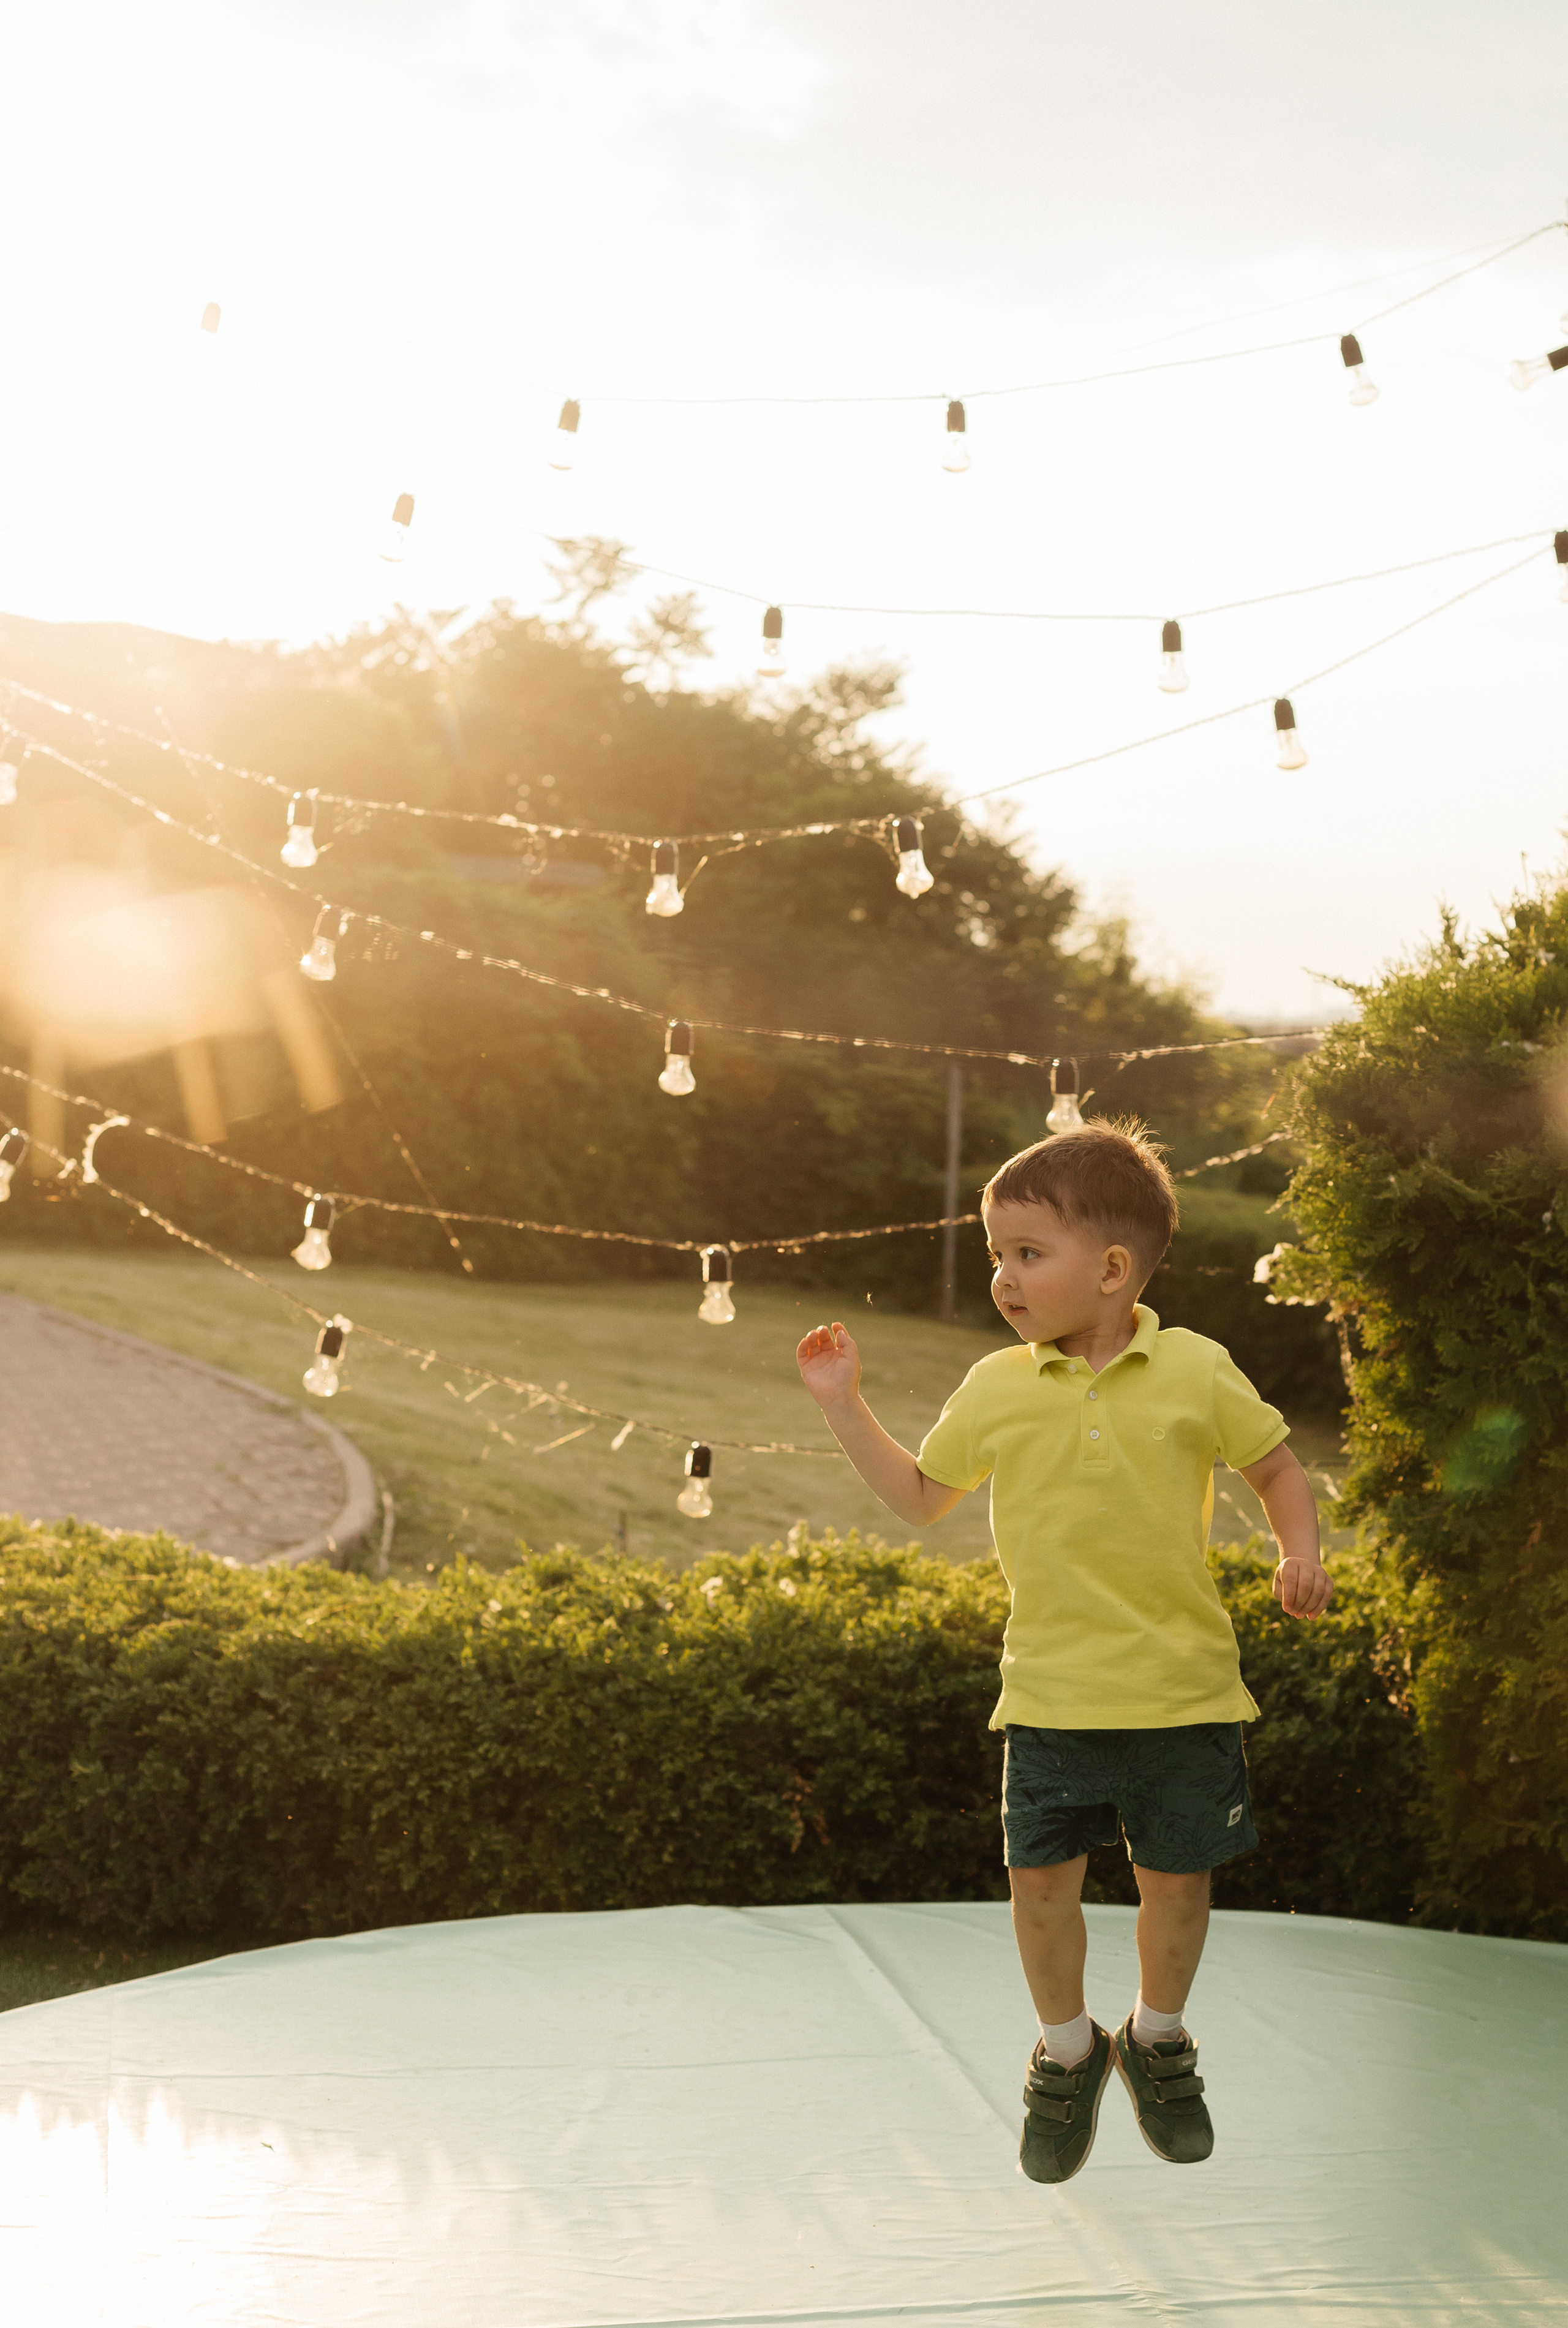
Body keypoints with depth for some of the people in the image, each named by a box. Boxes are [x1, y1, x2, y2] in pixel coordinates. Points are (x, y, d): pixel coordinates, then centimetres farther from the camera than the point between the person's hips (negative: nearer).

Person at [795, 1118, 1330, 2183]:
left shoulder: (1197, 1371, -5)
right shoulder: (995, 1389, 1)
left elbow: (1277, 1464, 7)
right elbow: (921, 1497, 13)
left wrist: (1302, 1554, -10)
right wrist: (847, 1407, 6)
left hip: (1182, 1686, -1)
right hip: (1052, 1689, 1)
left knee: (1177, 1877, 8)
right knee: (1041, 1876, -2)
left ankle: (1158, 2040, 35)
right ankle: (1067, 2048, 24)